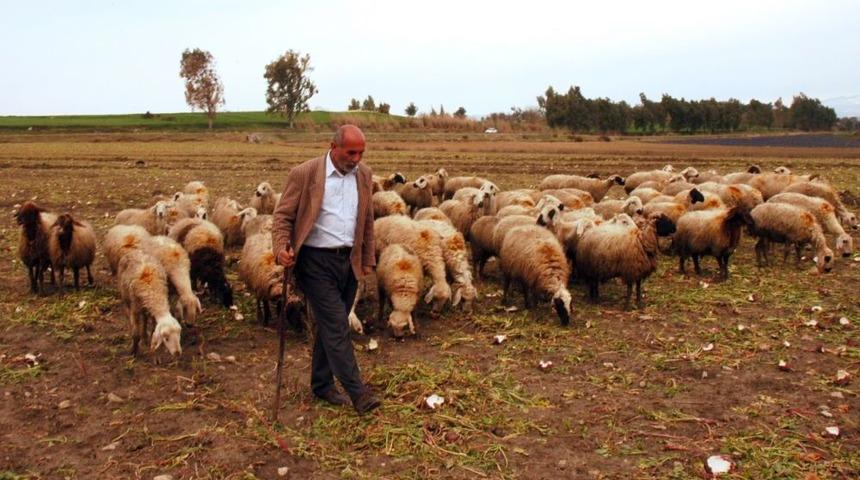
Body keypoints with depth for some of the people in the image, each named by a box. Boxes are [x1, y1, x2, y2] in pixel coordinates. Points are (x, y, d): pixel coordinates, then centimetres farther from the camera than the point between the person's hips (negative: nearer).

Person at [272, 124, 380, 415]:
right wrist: (281, 248, -22)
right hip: (316, 261, -5)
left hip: (349, 261, 5)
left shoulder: (364, 174, 7)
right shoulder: (304, 174, -9)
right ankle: (357, 393, -3)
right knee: (337, 326, -8)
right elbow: (282, 215, -6)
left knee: (330, 326, 14)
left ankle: (322, 384, 28)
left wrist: (368, 259, 17)